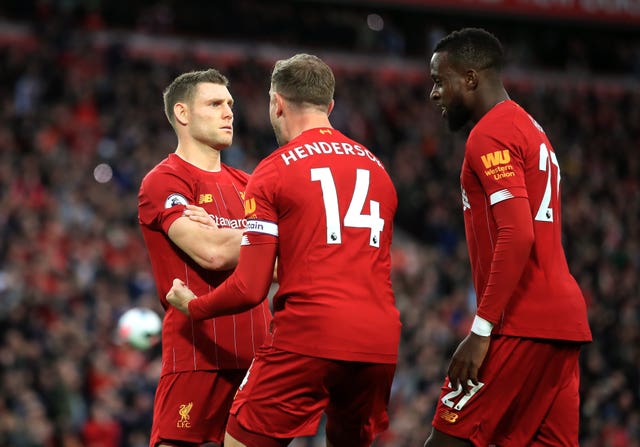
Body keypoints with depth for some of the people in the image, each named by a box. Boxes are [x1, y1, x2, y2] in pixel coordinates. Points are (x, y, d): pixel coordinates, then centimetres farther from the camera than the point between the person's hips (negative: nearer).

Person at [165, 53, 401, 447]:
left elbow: (250, 289, -4)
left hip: (307, 339, -5)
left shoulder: (274, 171, 1)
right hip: (380, 344, 5)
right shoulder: (378, 168, 17)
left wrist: (192, 306, 16)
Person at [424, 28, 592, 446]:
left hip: (522, 324, -9)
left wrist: (481, 330, -22)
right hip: (565, 317, 9)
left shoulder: (490, 135, -9)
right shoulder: (530, 129, 21)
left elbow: (517, 236, -21)